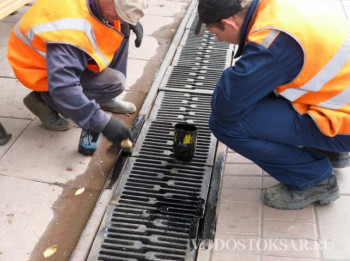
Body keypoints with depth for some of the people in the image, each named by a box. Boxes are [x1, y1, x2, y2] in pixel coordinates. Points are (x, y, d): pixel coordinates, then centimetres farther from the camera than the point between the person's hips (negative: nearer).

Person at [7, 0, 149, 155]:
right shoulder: (70, 28, -40)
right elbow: (62, 87, -45)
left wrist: (132, 21, -9)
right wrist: (103, 123, -44)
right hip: (44, 70, -8)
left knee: (122, 30, -3)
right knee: (115, 83, -22)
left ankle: (105, 99, 7)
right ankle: (45, 100, -6)